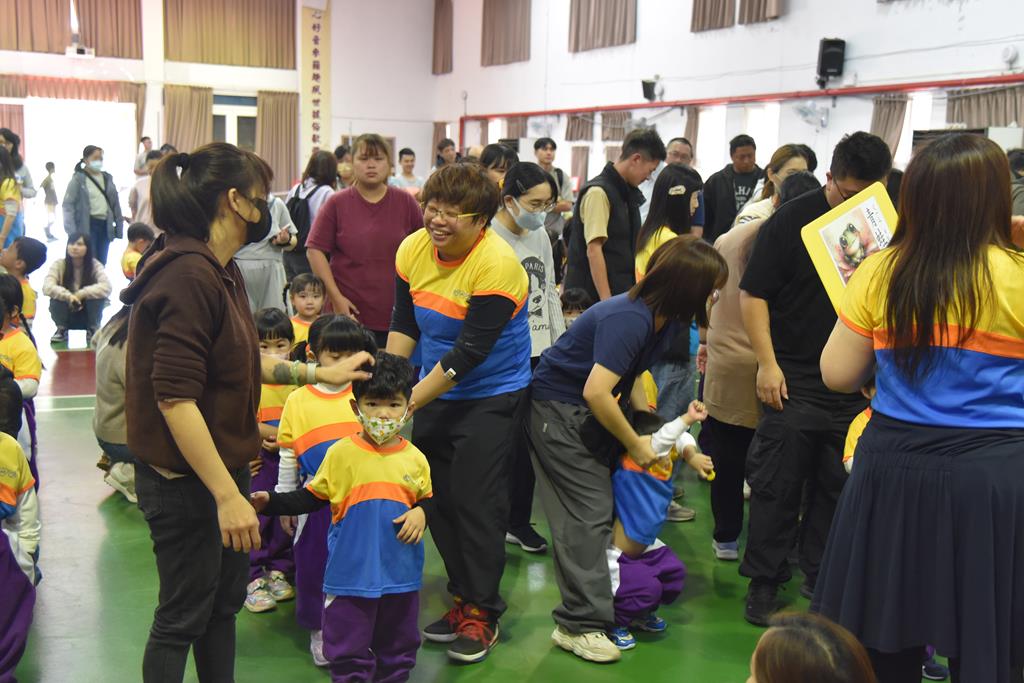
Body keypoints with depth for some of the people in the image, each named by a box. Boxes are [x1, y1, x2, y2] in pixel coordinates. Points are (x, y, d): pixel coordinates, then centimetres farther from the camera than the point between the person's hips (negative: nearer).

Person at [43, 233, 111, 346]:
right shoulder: (59, 264, -12)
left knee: (97, 294, -28)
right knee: (57, 295, -28)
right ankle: (61, 330, -7)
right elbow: (47, 287, -27)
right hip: (66, 315, 0)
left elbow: (106, 287, -30)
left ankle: (93, 330, -8)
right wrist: (68, 296, -42)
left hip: (88, 315, 0)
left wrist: (81, 294, -36)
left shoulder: (95, 265, -13)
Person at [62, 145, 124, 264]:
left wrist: (119, 225, 8)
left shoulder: (107, 178, 12)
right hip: (87, 226, -5)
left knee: (101, 263, 10)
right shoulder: (78, 179, -5)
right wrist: (72, 231, -18)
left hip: (105, 225, 5)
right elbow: (68, 205, -10)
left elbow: (115, 203, 15)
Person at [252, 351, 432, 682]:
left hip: (401, 572, 3)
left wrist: (421, 513, -11)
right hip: (351, 572, -2)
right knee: (348, 648, 7)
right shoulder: (341, 454, -7)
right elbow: (310, 498, 0)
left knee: (398, 643, 18)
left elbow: (427, 500, 11)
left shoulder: (415, 459, -1)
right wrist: (270, 502, -12)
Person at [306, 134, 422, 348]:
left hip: (396, 316, 1)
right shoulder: (337, 203, 1)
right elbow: (315, 250, -1)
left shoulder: (405, 202, 4)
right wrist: (336, 297, -7)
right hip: (349, 312, -1)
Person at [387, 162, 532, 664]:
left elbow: (470, 352, -23)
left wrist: (408, 402, -22)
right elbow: (404, 324, 8)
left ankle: (481, 613, 14)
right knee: (437, 497, 11)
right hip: (435, 391, 7)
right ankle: (462, 599, 27)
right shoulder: (412, 249, -3)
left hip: (491, 396, -6)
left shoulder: (496, 264, -23)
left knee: (477, 502, -4)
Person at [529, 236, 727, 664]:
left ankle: (607, 601, 20)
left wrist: (649, 429, 1)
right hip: (558, 408, -9)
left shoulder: (664, 318, 1)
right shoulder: (629, 319, -29)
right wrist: (635, 443, -19)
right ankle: (580, 624, -3)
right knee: (589, 512, -10)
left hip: (594, 411, 9)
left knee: (611, 503, 9)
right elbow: (596, 392, -32)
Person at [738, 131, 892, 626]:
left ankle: (820, 576, 26)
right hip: (794, 380, -3)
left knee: (837, 487, 12)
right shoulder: (793, 220, -5)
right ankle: (764, 581, 15)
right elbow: (753, 294, -5)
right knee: (778, 487, 2)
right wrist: (767, 363, -11)